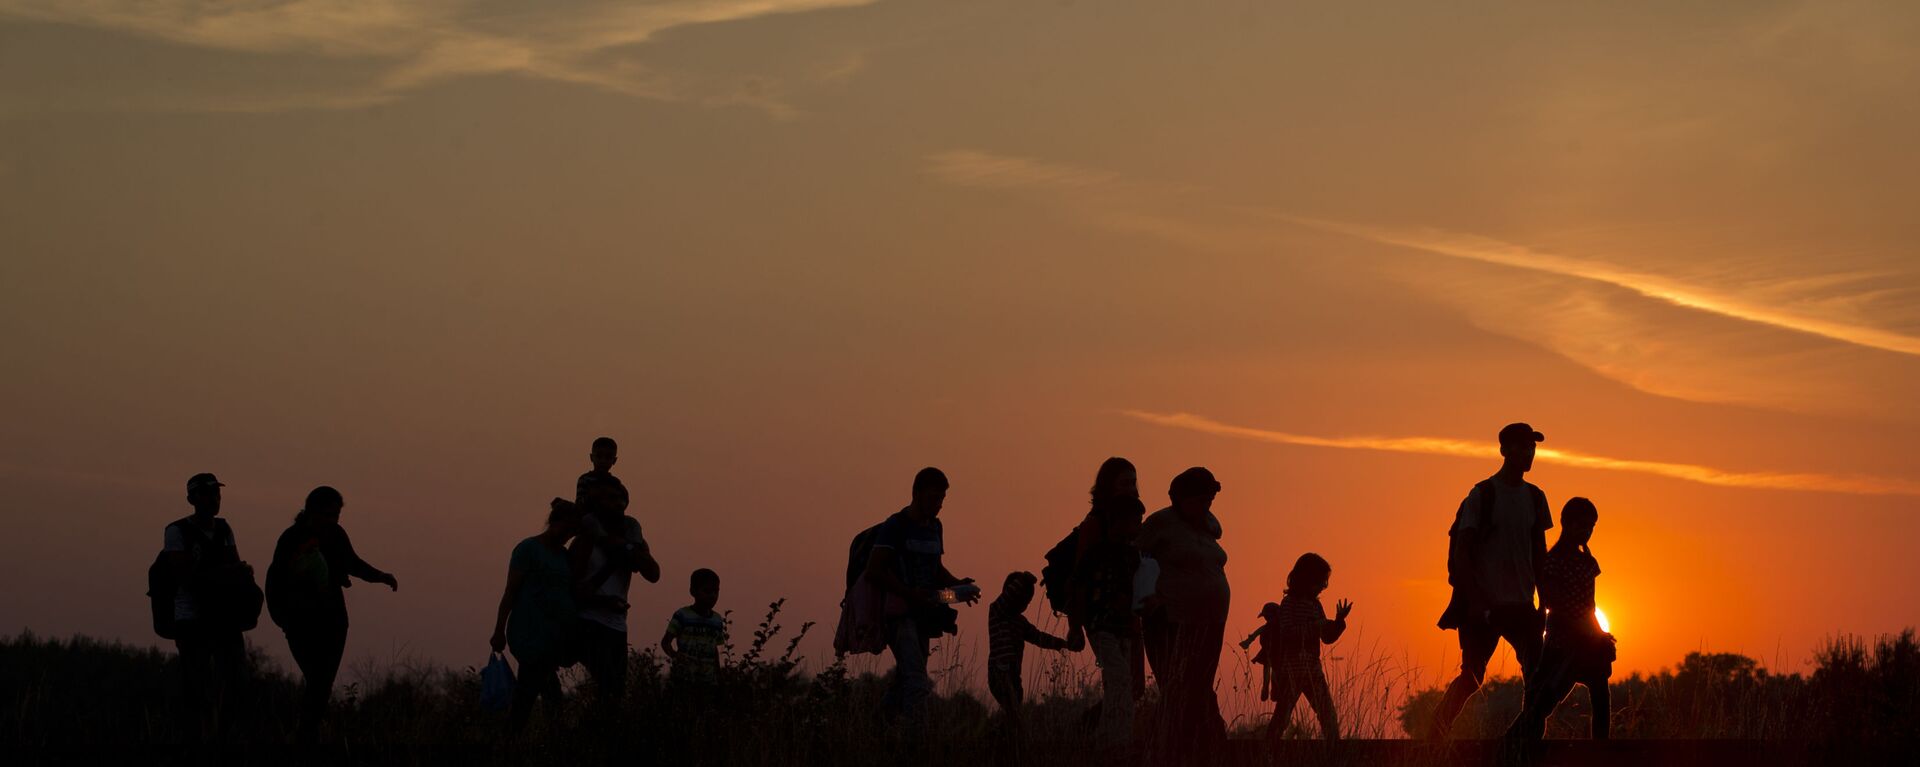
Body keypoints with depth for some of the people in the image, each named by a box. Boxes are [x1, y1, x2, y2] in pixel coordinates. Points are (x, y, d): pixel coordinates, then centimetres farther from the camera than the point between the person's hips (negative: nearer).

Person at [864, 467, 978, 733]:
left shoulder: (934, 527, 16)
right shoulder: (895, 527, -9)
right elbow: (874, 571, -16)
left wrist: (957, 584, 7)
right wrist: (910, 594, -24)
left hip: (923, 613, 8)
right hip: (899, 612, -8)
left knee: (906, 681, 11)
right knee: (916, 681, -20)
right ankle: (916, 732, -27)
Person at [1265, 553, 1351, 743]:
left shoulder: (1315, 605, 13)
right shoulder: (1289, 603, -8)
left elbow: (1327, 637, 16)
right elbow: (1287, 633, -22)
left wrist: (1338, 622, -1)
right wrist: (1316, 626, -23)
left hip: (1312, 670, 7)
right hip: (1291, 671, -7)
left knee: (1329, 717, 3)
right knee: (1282, 716, -5)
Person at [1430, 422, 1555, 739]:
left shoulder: (1535, 498, 10)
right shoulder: (1482, 494, -6)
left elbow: (1539, 553, 15)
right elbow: (1461, 550, -8)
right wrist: (1474, 599, -15)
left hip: (1521, 605, 5)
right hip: (1485, 605, -5)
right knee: (1471, 678, -3)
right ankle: (1435, 737, 8)